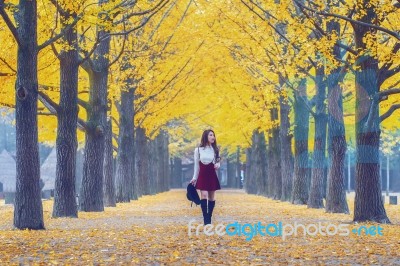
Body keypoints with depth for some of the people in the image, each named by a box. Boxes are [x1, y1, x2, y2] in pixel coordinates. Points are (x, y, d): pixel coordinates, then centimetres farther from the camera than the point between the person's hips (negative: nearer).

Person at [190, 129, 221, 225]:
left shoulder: (215, 149, 5)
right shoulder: (198, 150, -1)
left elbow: (218, 161, 15)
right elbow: (196, 165, 5)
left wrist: (218, 165, -9)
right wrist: (194, 178, 4)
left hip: (212, 175, 3)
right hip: (202, 175, -3)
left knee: (211, 197, 4)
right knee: (204, 195, -15)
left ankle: (209, 218, 12)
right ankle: (206, 220, -19)